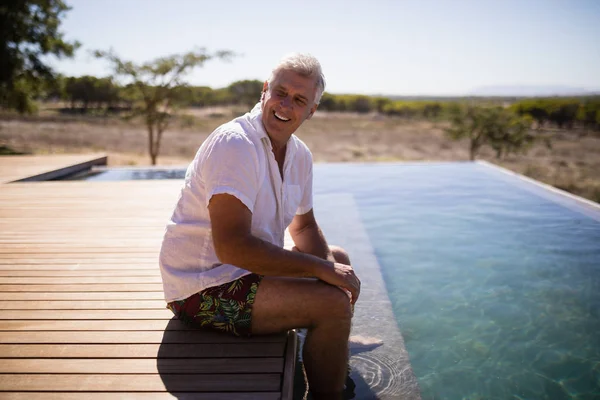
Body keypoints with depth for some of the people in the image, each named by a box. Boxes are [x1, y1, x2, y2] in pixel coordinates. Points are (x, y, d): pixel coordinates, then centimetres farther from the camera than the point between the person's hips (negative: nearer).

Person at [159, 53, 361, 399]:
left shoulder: (300, 155, 5)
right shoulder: (235, 143, -23)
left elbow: (304, 227, 16)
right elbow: (232, 246, -31)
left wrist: (331, 267, -5)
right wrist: (321, 269, -24)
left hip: (248, 269, 10)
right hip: (204, 288, -9)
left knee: (339, 259, 18)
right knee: (334, 303, -22)